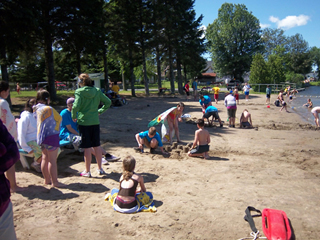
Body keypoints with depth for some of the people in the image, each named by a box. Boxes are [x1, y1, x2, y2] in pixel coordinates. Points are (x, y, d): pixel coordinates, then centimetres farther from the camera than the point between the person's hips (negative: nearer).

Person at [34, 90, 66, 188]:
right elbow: (59, 119, -13)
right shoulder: (49, 109, -19)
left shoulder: (36, 109, 8)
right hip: (51, 136, -9)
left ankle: (47, 179, 25)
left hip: (41, 136, 9)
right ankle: (55, 182, 2)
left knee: (45, 158, 16)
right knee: (52, 160, -3)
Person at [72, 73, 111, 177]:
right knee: (97, 146, 14)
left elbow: (76, 106, -21)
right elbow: (108, 102, 6)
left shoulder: (79, 92, -10)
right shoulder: (97, 91, 4)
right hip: (95, 122, 4)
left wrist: (74, 116, -4)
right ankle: (100, 169, 23)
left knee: (87, 147, 3)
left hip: (83, 122, -4)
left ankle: (87, 171, 14)